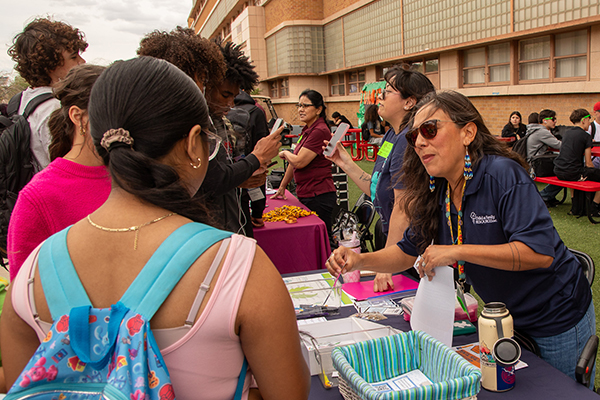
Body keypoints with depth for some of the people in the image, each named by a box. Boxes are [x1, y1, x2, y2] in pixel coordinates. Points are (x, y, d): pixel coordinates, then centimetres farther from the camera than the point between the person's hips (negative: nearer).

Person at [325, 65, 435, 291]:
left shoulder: (407, 141, -22)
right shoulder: (392, 135, 8)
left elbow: (402, 209, -25)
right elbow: (378, 192, 12)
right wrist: (346, 163, 9)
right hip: (393, 240, 9)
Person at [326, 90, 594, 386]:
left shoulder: (502, 174, -26)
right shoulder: (437, 195, -5)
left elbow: (541, 252, -34)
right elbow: (408, 251, 2)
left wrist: (456, 252, -36)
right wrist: (360, 260, -15)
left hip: (558, 320, -6)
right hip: (508, 319, 6)